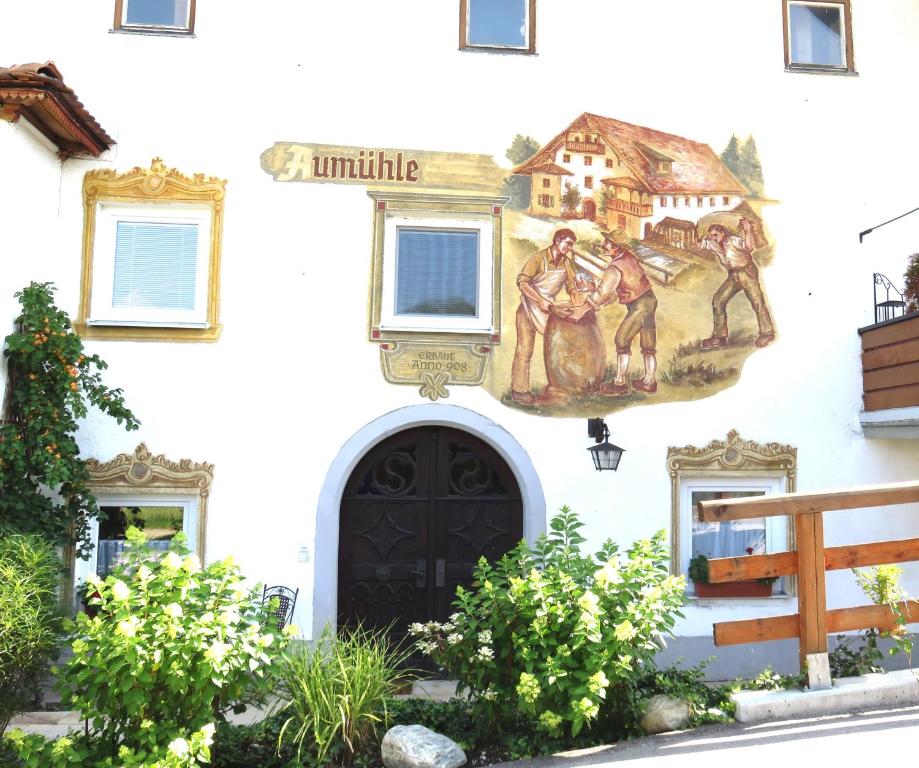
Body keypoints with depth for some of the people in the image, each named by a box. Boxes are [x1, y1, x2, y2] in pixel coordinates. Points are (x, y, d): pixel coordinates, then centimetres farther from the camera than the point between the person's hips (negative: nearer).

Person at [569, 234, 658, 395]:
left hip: (638, 306, -9)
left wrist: (582, 309, -22)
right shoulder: (628, 254, 3)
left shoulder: (615, 268, -22)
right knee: (648, 345, 12)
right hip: (650, 299, 9)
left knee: (622, 340, -1)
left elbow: (603, 292, -25)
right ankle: (649, 382, 20)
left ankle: (620, 383, 1)